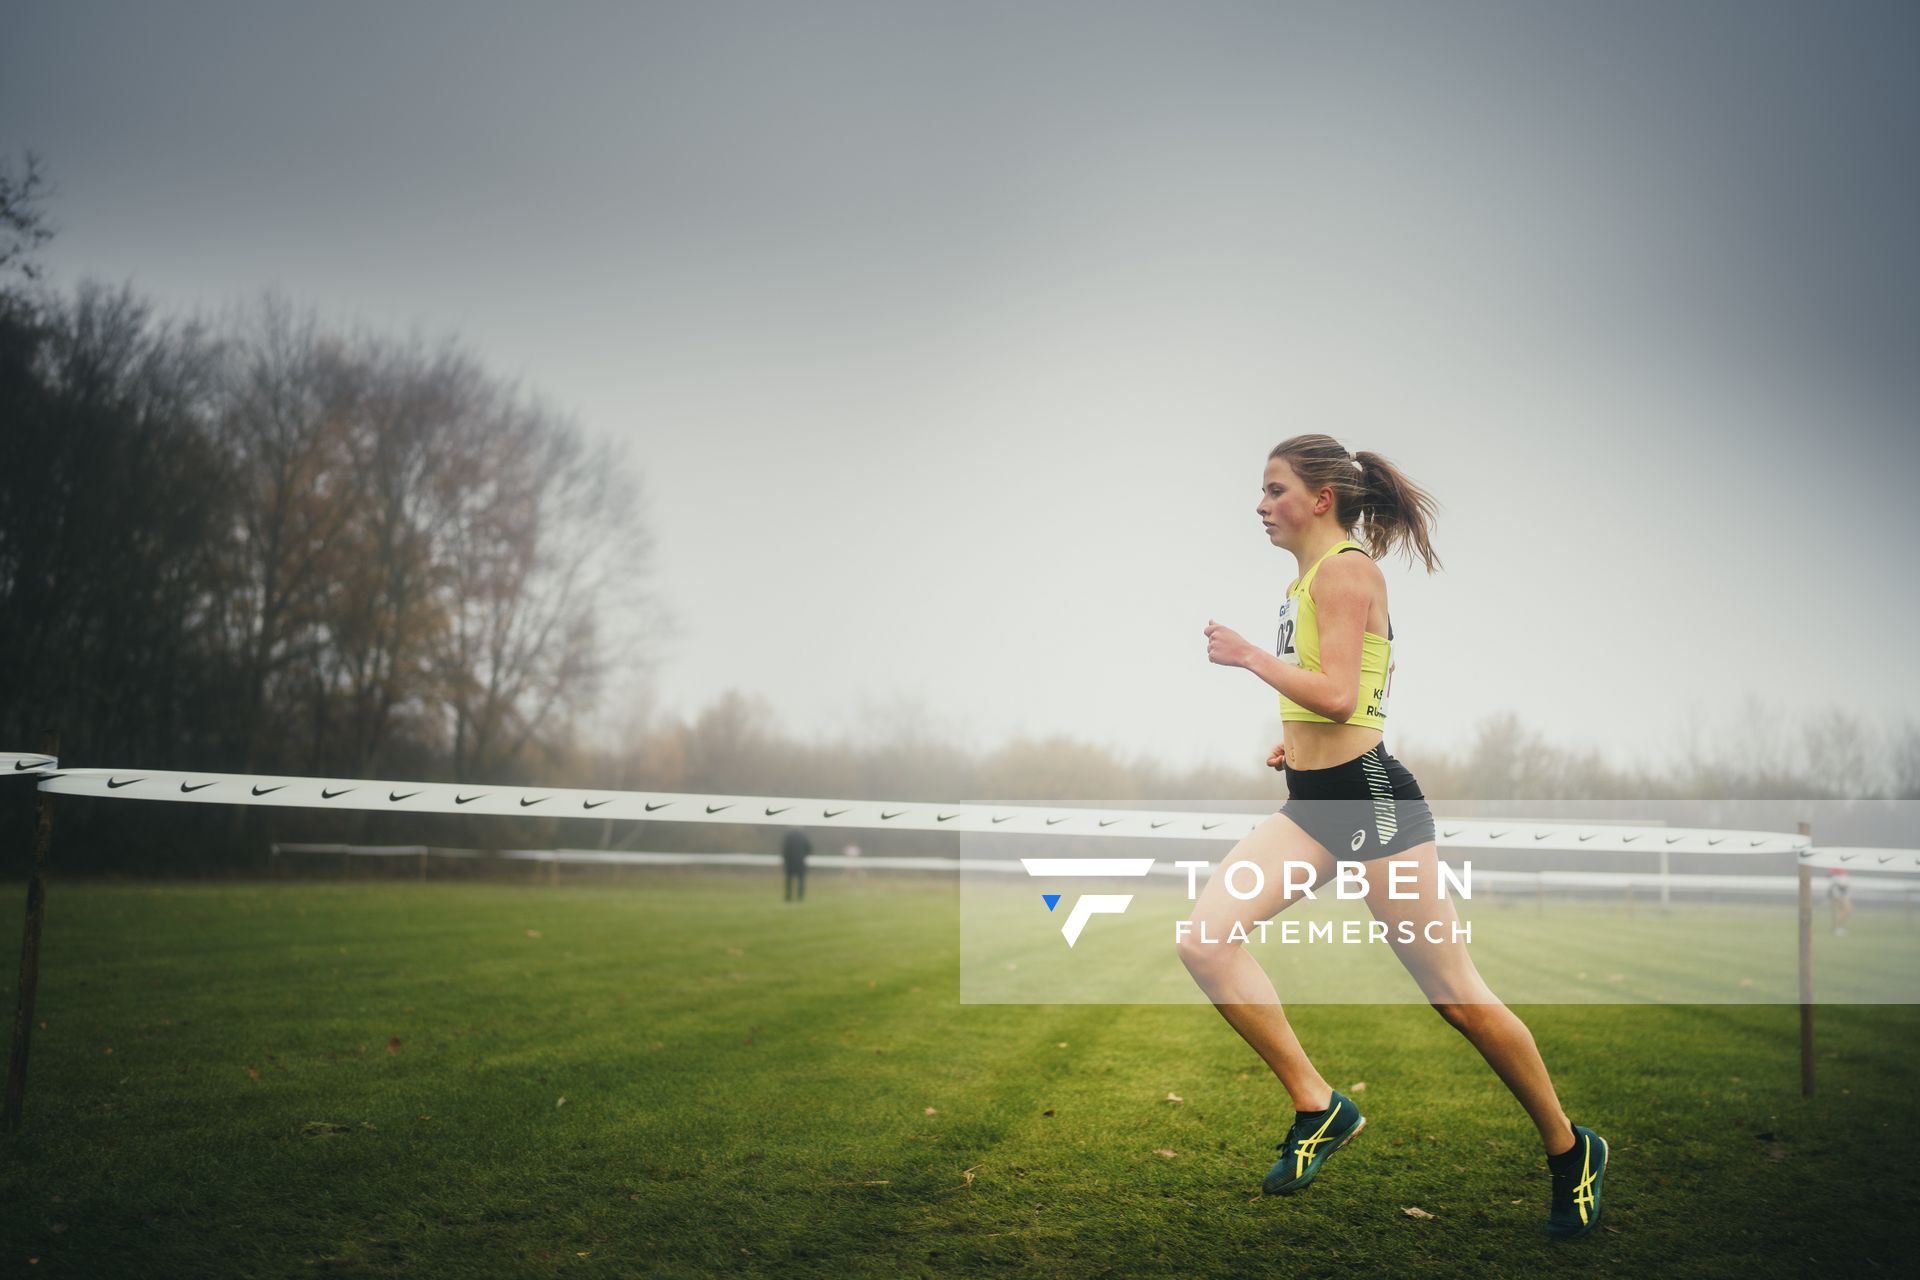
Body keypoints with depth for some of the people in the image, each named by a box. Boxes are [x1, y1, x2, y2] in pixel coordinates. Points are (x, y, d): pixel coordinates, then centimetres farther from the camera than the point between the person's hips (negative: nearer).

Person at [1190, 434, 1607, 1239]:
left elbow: (1338, 696, -22)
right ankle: (1318, 1108, 1)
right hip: (1313, 806, 9)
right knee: (1204, 940, -9)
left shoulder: (1345, 570, -12)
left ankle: (1570, 1151, 21)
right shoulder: (1308, 577, 16)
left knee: (1455, 996, 0)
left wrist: (1247, 657, -13)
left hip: (1371, 802, -9)